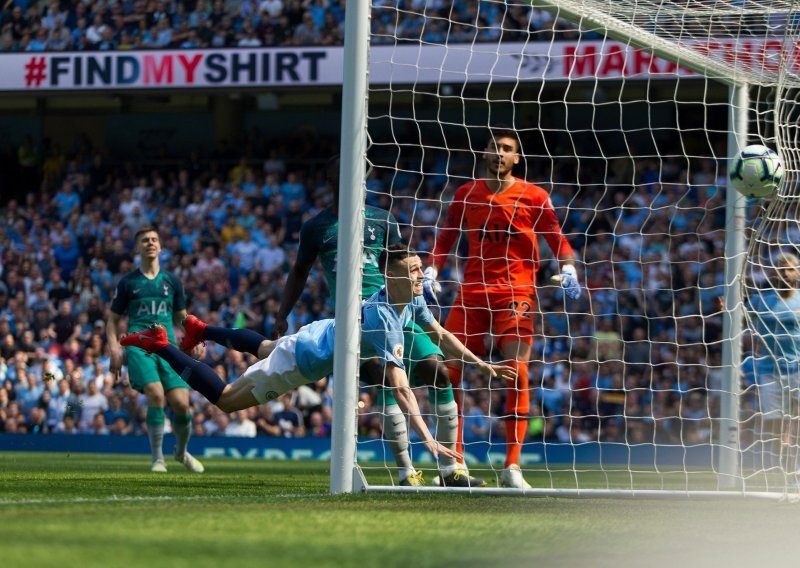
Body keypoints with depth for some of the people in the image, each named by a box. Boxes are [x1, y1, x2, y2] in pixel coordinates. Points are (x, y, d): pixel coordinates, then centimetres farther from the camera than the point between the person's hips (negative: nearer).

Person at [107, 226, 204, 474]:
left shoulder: (172, 282, 16)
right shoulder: (128, 283, 11)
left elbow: (182, 318, 22)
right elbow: (113, 320, 15)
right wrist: (115, 349, 0)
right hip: (138, 346, -2)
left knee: (181, 403, -12)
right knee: (156, 394, -26)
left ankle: (181, 451, 19)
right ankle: (158, 458, -13)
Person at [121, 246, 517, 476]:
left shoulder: (413, 300, -14)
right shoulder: (381, 319, -40)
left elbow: (440, 335, 3)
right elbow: (400, 388, -45)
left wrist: (481, 364, -6)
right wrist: (428, 440, -49)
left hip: (313, 334, 9)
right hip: (299, 362, -9)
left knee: (266, 348, 40)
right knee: (225, 400, 4)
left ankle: (201, 330, 58)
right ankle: (160, 346, 14)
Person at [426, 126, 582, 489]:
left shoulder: (533, 196, 3)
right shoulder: (465, 194, 11)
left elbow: (557, 238, 5)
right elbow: (446, 238, 16)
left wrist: (568, 269, -13)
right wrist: (431, 270, 1)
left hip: (516, 292, -3)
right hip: (472, 292, 3)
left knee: (517, 372, -16)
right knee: (447, 371, -3)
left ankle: (512, 467, -14)